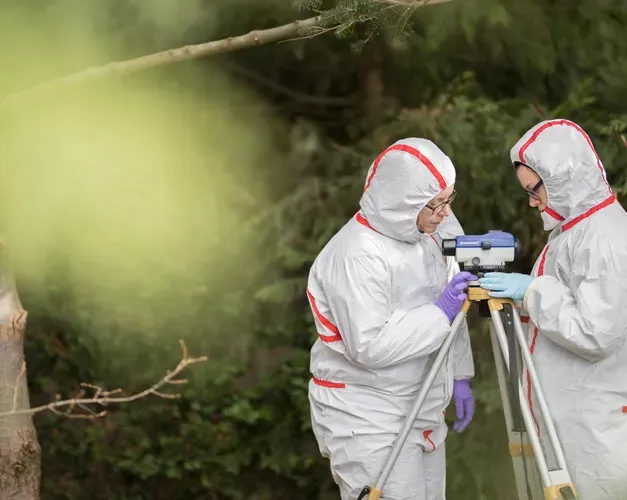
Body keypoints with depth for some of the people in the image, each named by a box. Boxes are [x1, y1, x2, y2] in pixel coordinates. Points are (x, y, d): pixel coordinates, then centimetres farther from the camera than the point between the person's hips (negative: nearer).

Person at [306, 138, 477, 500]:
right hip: (367, 420, -8)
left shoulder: (426, 233, 4)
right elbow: (369, 346, -27)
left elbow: (451, 316, 16)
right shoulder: (357, 256, -22)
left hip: (422, 411, 8)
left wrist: (458, 377, 13)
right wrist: (440, 313, -24)